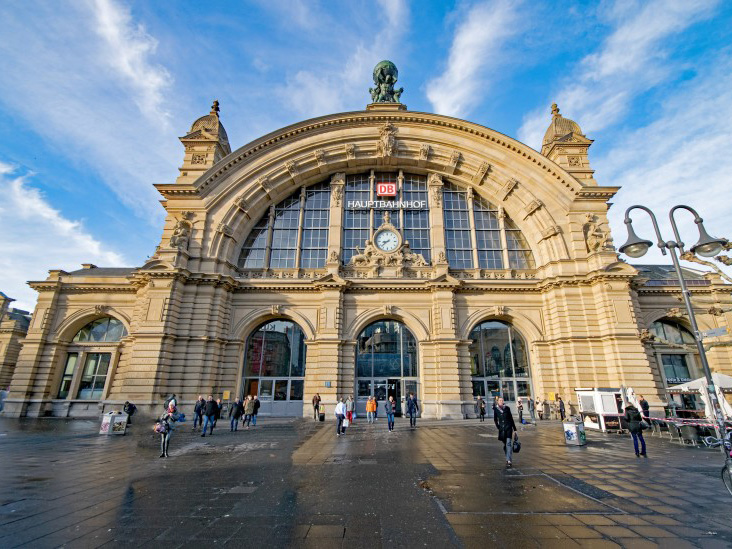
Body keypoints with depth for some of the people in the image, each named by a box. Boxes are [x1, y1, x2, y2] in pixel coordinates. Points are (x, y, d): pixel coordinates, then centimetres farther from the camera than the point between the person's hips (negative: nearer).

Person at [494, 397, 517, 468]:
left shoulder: (507, 408, -1)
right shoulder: (496, 409, 0)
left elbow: (511, 418, 7)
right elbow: (495, 419, 11)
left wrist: (514, 427, 10)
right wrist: (497, 426, 1)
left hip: (508, 427, -1)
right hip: (501, 428, 2)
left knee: (509, 443, -11)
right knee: (505, 444, 11)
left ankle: (508, 461, -14)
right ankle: (507, 459, 30)